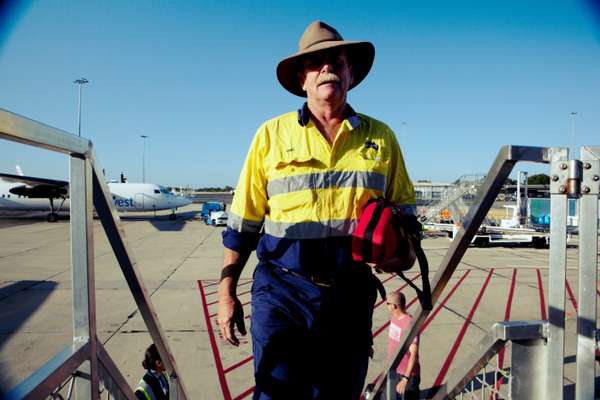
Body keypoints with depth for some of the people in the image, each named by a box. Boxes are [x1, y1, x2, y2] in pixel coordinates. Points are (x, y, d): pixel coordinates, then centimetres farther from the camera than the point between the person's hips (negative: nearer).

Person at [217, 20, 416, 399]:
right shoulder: (272, 134, 2)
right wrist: (227, 292, 0)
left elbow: (404, 208, 14)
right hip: (282, 290, -2)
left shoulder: (381, 137, 8)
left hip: (352, 294, 3)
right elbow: (243, 221, 2)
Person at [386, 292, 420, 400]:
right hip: (393, 370, 8)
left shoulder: (410, 325, -26)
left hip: (407, 374, -8)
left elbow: (414, 355, -29)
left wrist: (405, 379, -35)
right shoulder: (393, 317, 1)